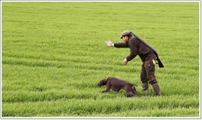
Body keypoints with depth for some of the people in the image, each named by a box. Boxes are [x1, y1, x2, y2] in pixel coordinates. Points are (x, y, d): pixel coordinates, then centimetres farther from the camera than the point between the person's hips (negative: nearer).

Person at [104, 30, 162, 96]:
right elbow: (124, 44, 37)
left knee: (151, 78, -14)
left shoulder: (132, 40, -9)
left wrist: (127, 59, 0)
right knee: (143, 77, 18)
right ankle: (145, 91, 23)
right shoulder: (133, 39, 22)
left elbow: (133, 53, -16)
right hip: (146, 59, 11)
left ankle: (158, 94, -17)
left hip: (149, 58, -11)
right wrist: (113, 44, 44)